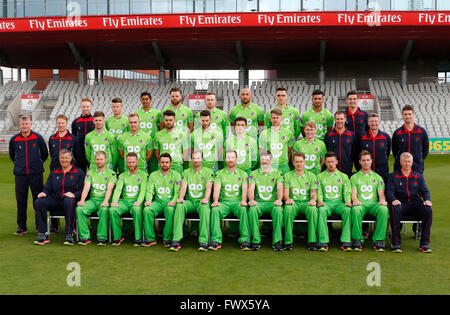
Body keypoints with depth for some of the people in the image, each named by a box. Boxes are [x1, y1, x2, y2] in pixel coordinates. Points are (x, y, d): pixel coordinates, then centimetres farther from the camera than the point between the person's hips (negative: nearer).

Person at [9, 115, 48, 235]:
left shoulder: (38, 138, 1)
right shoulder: (14, 139, 5)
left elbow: (44, 153, 14)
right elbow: (12, 155, 23)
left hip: (36, 173, -1)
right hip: (20, 174, 1)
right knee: (21, 201, 4)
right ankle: (22, 226, 16)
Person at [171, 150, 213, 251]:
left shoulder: (208, 171, 9)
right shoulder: (186, 172, 17)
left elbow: (209, 187, -4)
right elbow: (183, 187, 5)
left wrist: (206, 198, -24)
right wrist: (180, 197, -16)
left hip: (201, 201, -2)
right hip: (189, 201, 2)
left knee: (205, 208, -38)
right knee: (179, 206, -31)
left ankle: (203, 241, -39)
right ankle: (176, 241, -36)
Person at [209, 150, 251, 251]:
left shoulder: (243, 174, 15)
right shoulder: (219, 173, 15)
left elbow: (245, 189, 1)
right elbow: (216, 189, 2)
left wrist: (243, 200, -19)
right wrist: (215, 201, -19)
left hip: (237, 201, 0)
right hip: (224, 202, 1)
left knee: (243, 209, -34)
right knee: (215, 209, -31)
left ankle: (245, 240, -31)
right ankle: (216, 240, -29)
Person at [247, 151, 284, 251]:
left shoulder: (277, 173, 11)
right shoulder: (254, 174, 13)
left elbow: (280, 188, -3)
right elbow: (251, 188, 0)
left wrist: (279, 200, -23)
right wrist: (251, 200, -20)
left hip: (272, 202, -1)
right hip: (258, 202, 1)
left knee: (278, 209, -34)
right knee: (252, 209, -33)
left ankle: (277, 241, -27)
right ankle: (255, 241, -26)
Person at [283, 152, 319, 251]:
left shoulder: (311, 176, 14)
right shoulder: (287, 176, 13)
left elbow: (314, 192, 6)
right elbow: (285, 193, 3)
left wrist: (313, 200, -18)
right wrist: (287, 198, -21)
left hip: (306, 202, 0)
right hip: (293, 202, 0)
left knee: (313, 209, -35)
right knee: (288, 209, -36)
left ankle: (312, 241, -30)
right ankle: (288, 242, -30)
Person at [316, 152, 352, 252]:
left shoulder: (343, 176, 18)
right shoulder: (320, 176, 17)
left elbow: (347, 192, 11)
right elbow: (319, 192, 9)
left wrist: (348, 201, -9)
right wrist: (320, 201, -11)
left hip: (339, 202, 1)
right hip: (326, 202, -1)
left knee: (347, 210, -34)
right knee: (322, 210, -36)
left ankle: (346, 241, -34)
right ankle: (323, 242, -38)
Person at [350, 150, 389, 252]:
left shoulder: (378, 177, 23)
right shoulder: (354, 177, 18)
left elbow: (381, 193, 12)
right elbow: (353, 194, 5)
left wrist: (382, 200, -13)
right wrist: (355, 200, -19)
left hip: (374, 203, 1)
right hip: (360, 203, -1)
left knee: (384, 209, -34)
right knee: (356, 209, -38)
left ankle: (379, 240, -27)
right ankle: (357, 239, -27)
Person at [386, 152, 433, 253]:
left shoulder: (418, 176, 20)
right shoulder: (393, 176, 12)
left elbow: (425, 191, 11)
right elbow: (389, 191, 0)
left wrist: (427, 200, -12)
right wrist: (393, 200, -23)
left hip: (415, 204, 2)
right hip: (400, 203, -2)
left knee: (428, 210, -30)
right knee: (395, 209, -38)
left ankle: (424, 243, -21)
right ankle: (396, 243, -30)